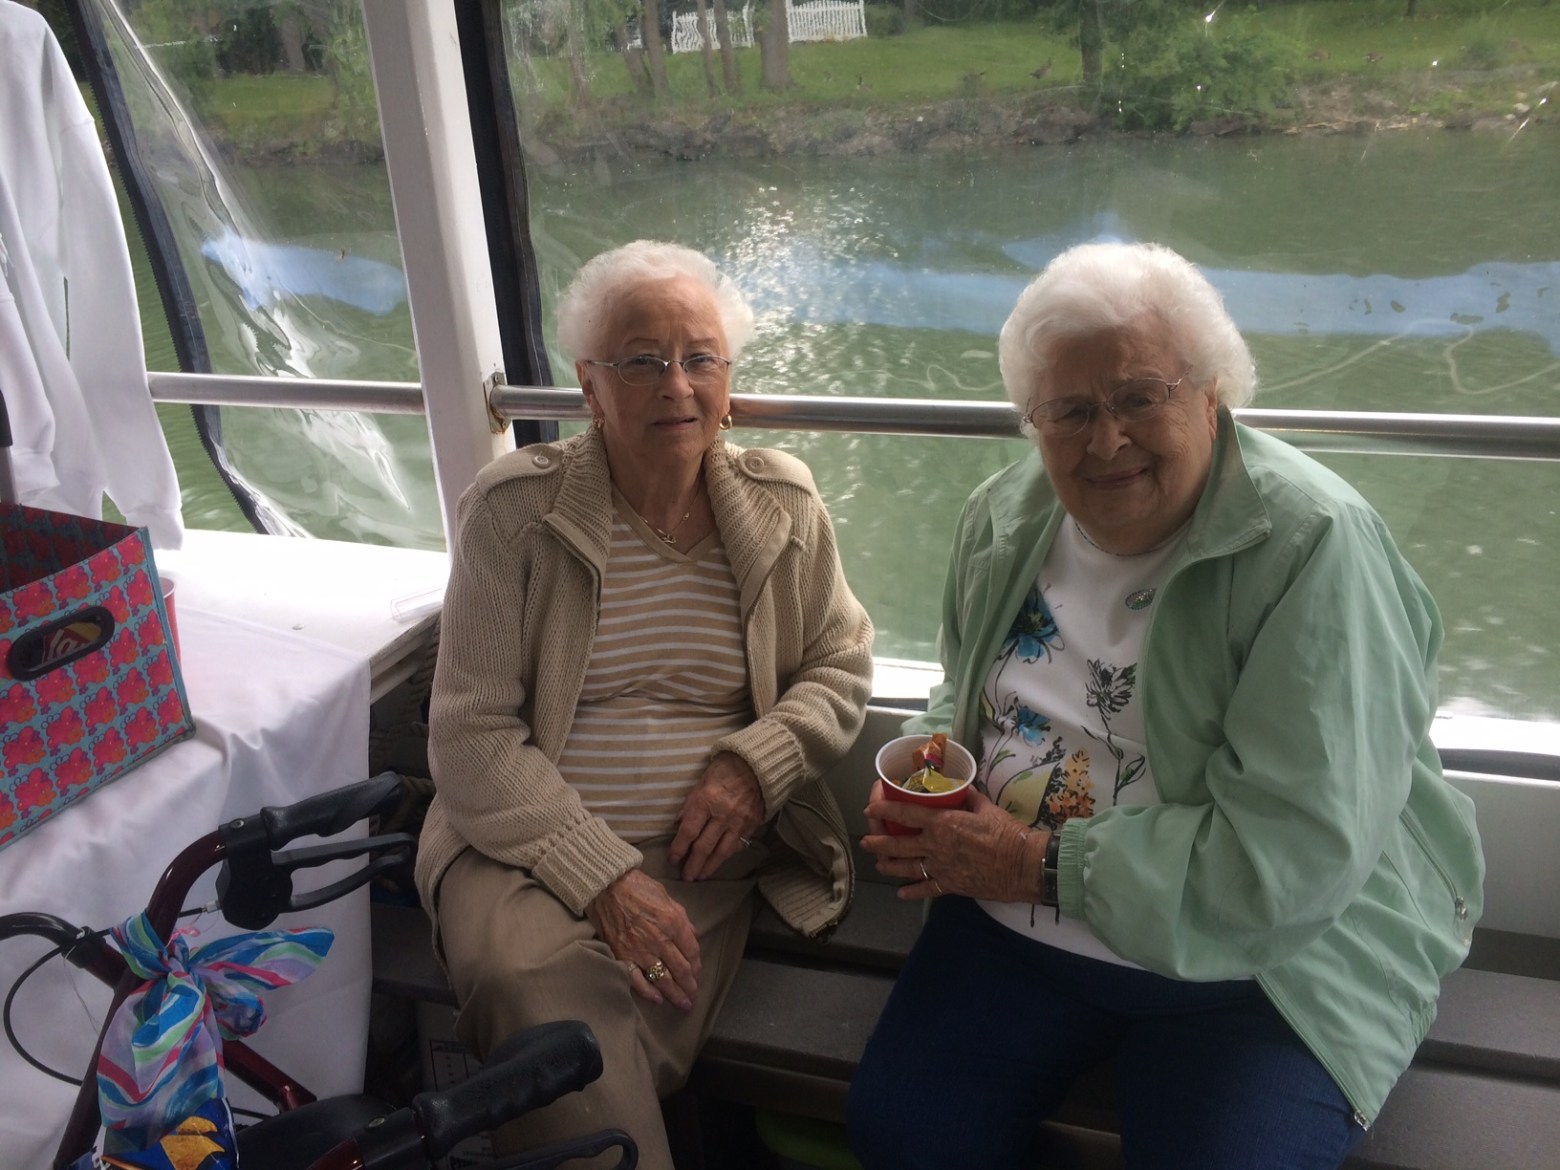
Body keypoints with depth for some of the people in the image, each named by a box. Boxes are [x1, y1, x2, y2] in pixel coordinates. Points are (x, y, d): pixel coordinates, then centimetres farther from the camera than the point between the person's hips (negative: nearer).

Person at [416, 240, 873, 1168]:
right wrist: (602, 877, -17)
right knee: (532, 981, -33)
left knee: (605, 1076, -26)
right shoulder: (514, 509, -4)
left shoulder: (783, 507, 5)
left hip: (706, 850, 1)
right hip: (529, 842, 0)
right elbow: (471, 735, -7)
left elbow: (843, 667, 13)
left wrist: (757, 762, -8)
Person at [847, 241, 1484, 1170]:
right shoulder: (1006, 517, 1)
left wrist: (1046, 866, -21)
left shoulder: (1314, 546, -21)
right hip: (1013, 927, 5)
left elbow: (1300, 852, -26)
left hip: (1262, 961, -4)